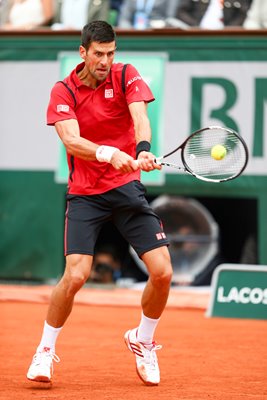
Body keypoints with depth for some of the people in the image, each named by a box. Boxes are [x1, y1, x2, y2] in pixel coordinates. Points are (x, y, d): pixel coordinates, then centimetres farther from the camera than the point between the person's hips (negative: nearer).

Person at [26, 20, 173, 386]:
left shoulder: (126, 76, -3)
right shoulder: (63, 91, -6)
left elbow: (140, 117, -20)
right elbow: (72, 140, -21)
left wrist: (143, 150, -42)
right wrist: (109, 154, -40)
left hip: (127, 188, 2)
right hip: (84, 194, -2)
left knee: (162, 272, -8)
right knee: (75, 275, -18)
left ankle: (143, 340, 19)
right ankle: (45, 350, 4)